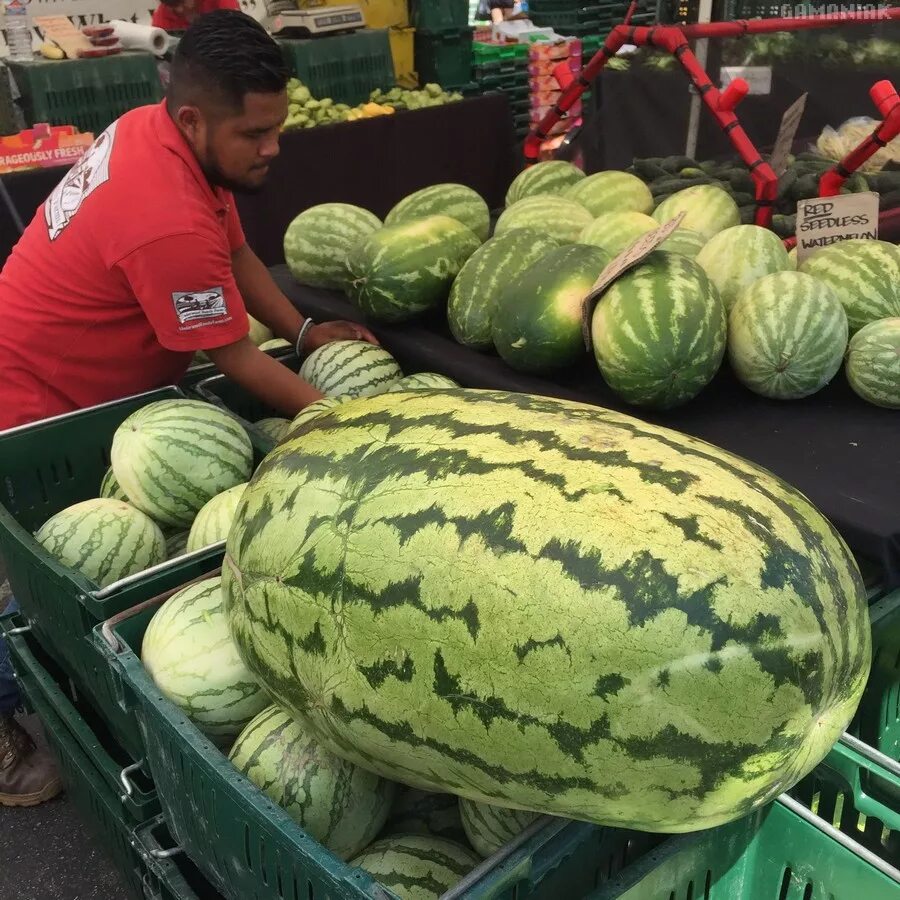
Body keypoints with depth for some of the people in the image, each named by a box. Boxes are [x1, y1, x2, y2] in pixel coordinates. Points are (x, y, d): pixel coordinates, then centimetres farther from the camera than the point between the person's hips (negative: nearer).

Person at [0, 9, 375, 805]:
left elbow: (236, 251, 3)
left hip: (87, 383, 9)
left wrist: (303, 331, -7)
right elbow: (237, 361, -26)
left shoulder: (158, 133, -7)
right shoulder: (167, 223, -35)